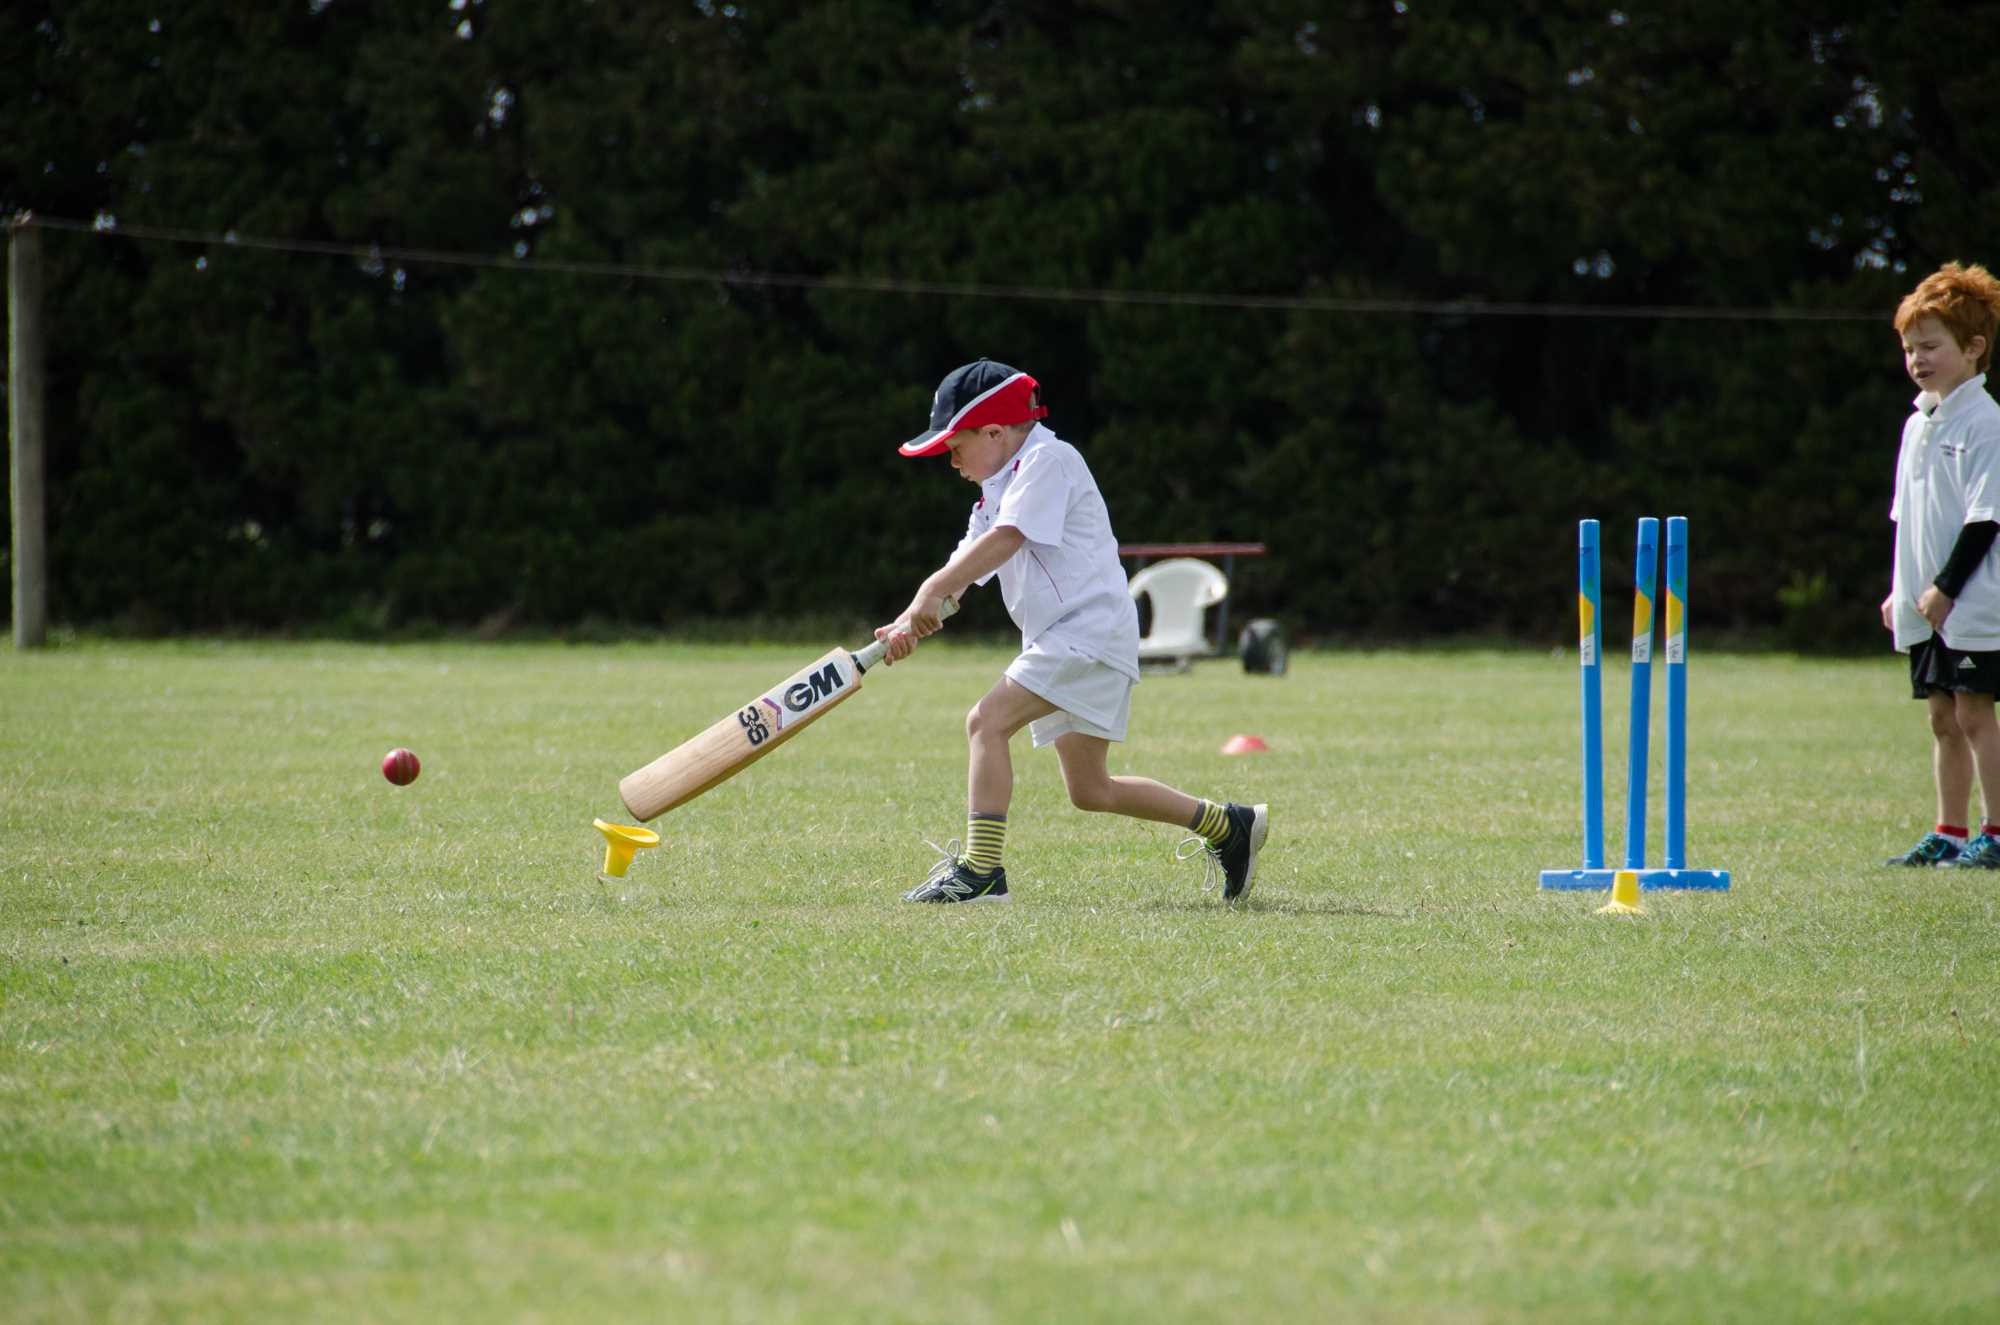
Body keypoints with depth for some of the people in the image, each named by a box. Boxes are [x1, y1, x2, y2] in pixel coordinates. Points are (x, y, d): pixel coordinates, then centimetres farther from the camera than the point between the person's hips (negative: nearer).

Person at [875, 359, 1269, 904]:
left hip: (1090, 628, -10)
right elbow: (963, 567, 13)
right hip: (1062, 641, 10)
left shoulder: (1046, 460, -8)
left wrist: (932, 589, -27)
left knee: (987, 720, -21)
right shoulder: (998, 491, 21)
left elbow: (1005, 539, -22)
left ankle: (981, 869, -27)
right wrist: (908, 625, -3)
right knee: (1090, 791, 13)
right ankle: (1228, 825, 24)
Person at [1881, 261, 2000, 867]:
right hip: (1925, 607, 8)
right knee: (1942, 715, 10)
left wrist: (1946, 587, -17)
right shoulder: (1917, 424, 14)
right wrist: (1901, 589, 17)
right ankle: (1949, 833, 15)